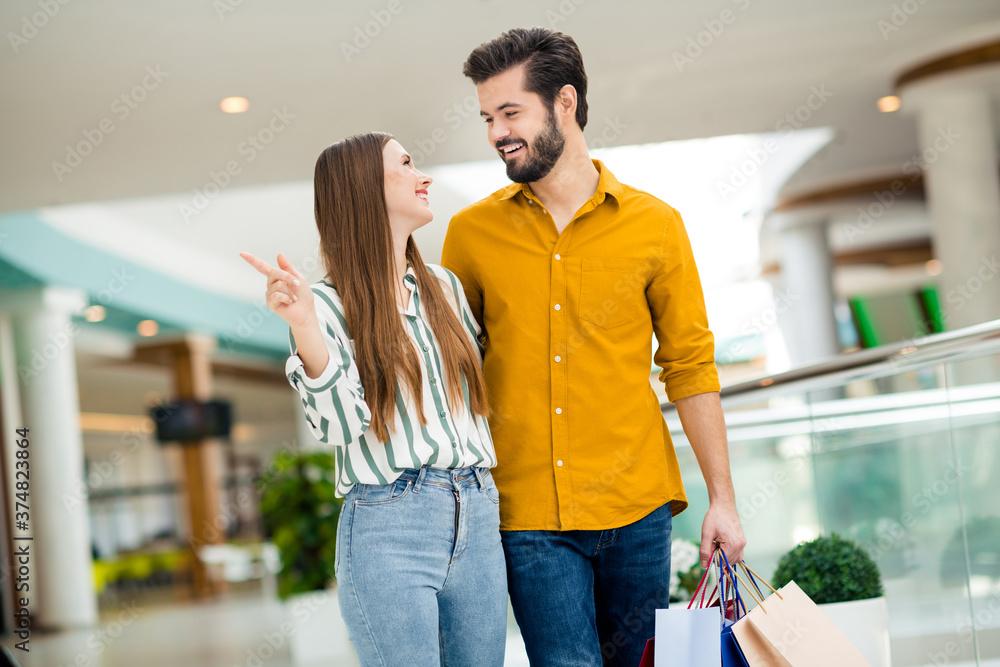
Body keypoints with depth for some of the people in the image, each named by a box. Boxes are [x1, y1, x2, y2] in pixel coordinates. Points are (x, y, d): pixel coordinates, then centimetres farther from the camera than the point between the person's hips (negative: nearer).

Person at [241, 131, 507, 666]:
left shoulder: (444, 286, 15)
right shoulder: (328, 304, -1)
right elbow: (340, 426, -14)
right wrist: (305, 331, -23)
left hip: (477, 522, 5)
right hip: (387, 530, -5)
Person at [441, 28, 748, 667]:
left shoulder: (655, 225, 2)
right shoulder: (471, 232, 3)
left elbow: (691, 367, 5)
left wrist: (723, 500, 3)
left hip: (637, 509, 1)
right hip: (529, 518, 0)